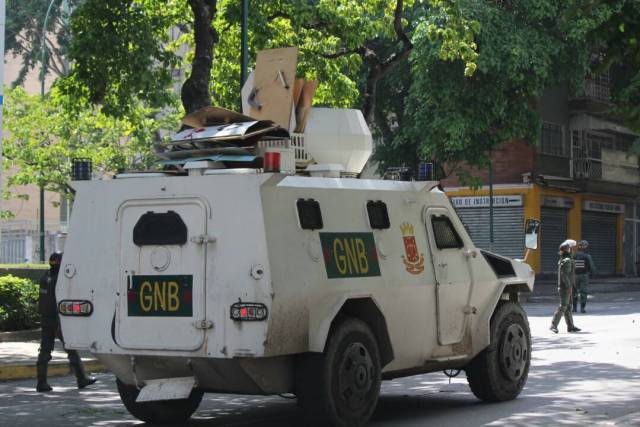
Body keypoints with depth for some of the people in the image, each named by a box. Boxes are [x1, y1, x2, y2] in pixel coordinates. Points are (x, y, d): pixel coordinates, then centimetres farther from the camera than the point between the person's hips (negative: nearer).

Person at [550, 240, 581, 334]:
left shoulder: (562, 259, 15)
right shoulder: (567, 260, -16)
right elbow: (564, 275, -23)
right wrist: (569, 287, -22)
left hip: (564, 286, 10)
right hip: (565, 287, -10)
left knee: (568, 307, 12)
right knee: (563, 306, -11)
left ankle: (570, 326, 16)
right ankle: (554, 325, -12)